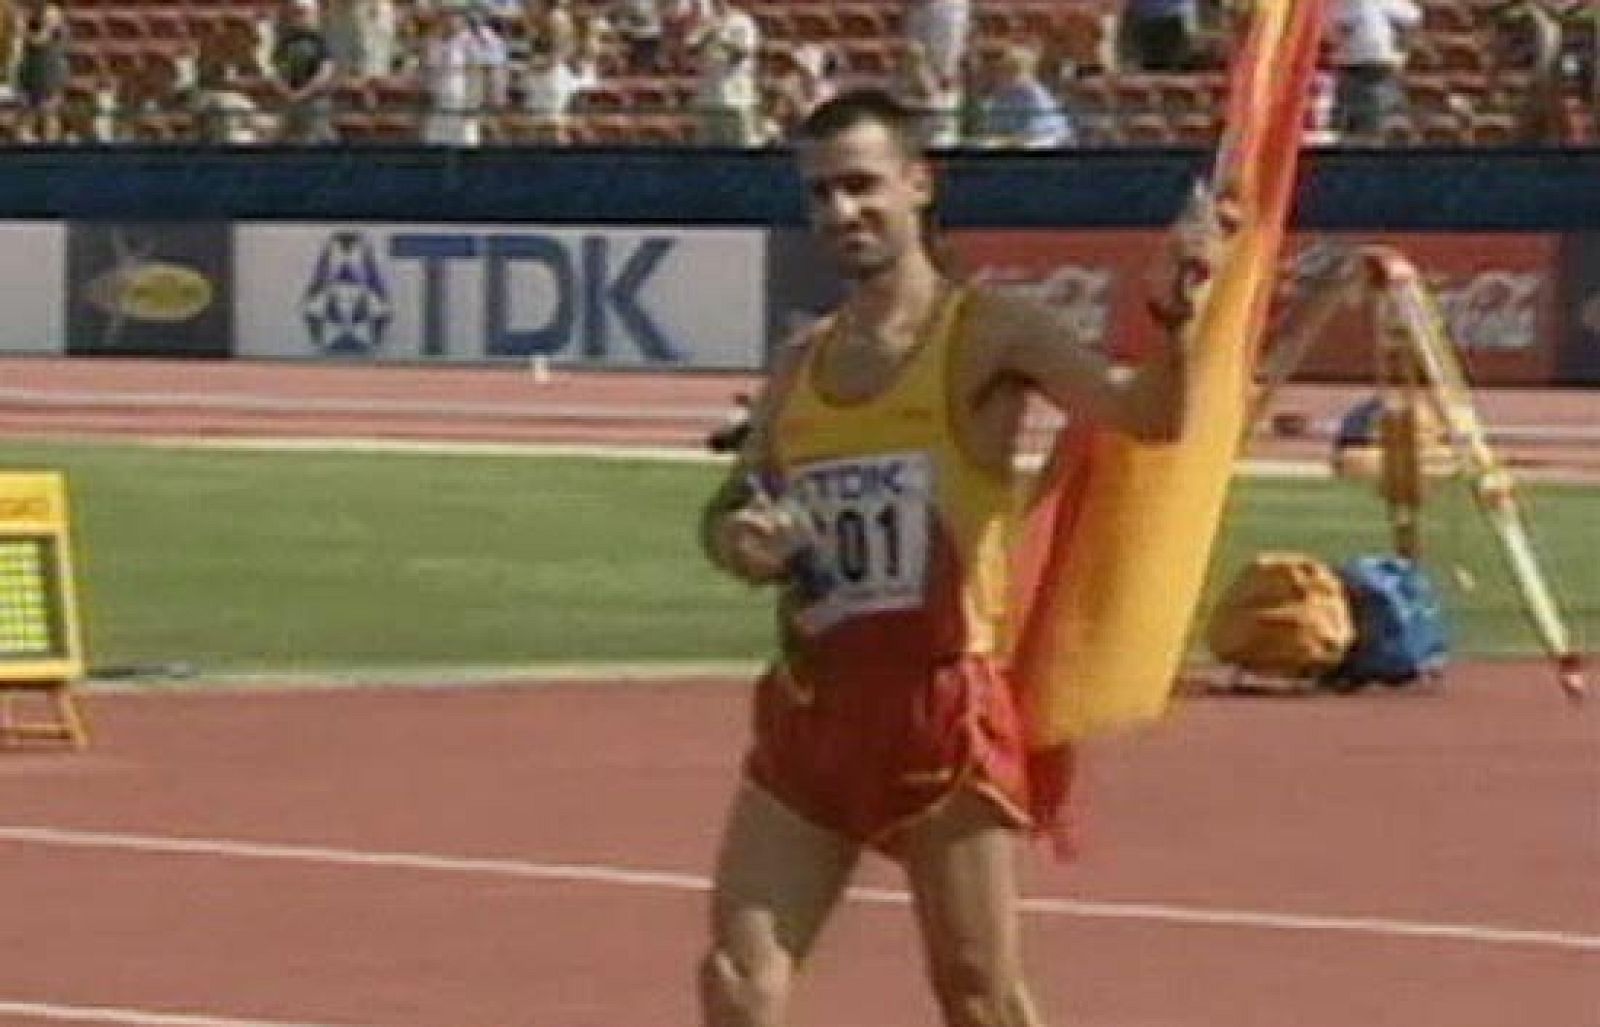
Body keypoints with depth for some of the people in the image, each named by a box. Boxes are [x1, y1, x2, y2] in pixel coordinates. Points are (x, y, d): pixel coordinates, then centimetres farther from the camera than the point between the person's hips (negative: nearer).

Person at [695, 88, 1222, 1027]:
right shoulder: (803, 362, 14)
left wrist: (1174, 317, -37)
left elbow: (1146, 414, -17)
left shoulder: (989, 332, -4)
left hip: (945, 699, -6)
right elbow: (731, 510, 23)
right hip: (813, 702, 6)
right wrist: (742, 542, -1)